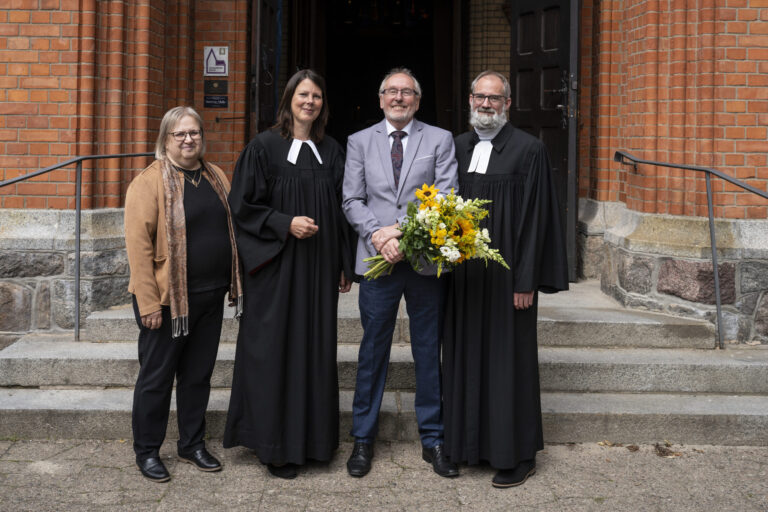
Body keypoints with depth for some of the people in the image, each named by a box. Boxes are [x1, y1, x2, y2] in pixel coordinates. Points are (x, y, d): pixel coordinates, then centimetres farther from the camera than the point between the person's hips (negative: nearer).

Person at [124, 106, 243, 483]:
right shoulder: (149, 182, -10)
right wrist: (148, 302, -18)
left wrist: (234, 282, 11)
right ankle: (146, 451, 21)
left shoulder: (216, 178, 10)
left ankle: (192, 444, 30)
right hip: (167, 297, -6)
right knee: (156, 376, 6)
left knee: (198, 374, 15)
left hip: (210, 296, 6)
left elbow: (230, 228, 17)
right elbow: (138, 244, -14)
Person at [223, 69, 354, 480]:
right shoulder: (264, 147, -3)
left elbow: (339, 211, 14)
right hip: (276, 267, -4)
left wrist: (344, 264, 11)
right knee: (275, 352, -1)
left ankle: (310, 438, 20)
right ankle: (274, 446, 10)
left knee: (316, 350, 8)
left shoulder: (331, 152, 11)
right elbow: (243, 205, -5)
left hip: (319, 267, 5)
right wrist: (285, 223, -18)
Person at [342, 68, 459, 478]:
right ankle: (363, 439, 20)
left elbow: (445, 198, -4)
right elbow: (352, 201, 5)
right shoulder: (359, 141, 11)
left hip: (426, 259, 0)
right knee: (372, 352, 7)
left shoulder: (440, 140, 6)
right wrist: (378, 236, -12)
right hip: (377, 260, 1)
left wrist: (402, 230, -15)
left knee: (429, 352, 8)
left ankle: (432, 439, 21)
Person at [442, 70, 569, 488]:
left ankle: (518, 455, 14)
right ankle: (470, 442, 26)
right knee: (467, 355, 11)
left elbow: (535, 218, -9)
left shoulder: (529, 150, -5)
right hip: (464, 276, 5)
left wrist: (526, 281, -13)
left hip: (506, 276, -5)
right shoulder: (457, 147, 10)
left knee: (508, 359, 1)